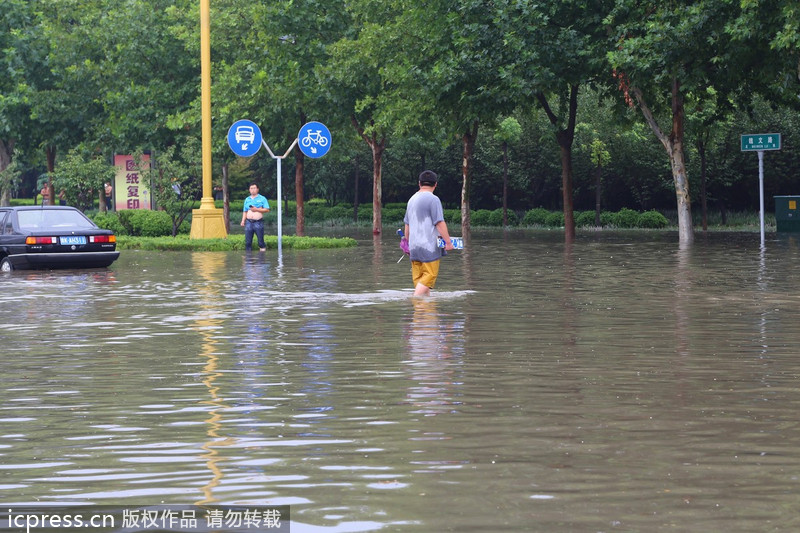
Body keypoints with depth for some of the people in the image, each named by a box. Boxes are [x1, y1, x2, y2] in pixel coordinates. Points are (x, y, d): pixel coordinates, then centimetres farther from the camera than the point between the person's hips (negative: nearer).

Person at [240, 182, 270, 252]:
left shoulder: (262, 199, 4)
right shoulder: (247, 199, 18)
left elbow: (267, 210, -3)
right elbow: (245, 211, 19)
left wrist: (256, 209, -12)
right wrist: (243, 220, 6)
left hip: (258, 222, -4)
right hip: (249, 222, 4)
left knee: (260, 240, -3)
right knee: (248, 241, 0)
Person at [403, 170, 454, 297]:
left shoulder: (412, 199, 13)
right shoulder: (433, 199, -11)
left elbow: (407, 225, 19)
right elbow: (440, 223, -14)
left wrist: (408, 242, 28)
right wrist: (448, 242, -9)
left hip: (414, 246, 8)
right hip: (428, 246, -8)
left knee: (418, 278, 9)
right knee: (430, 275, -6)